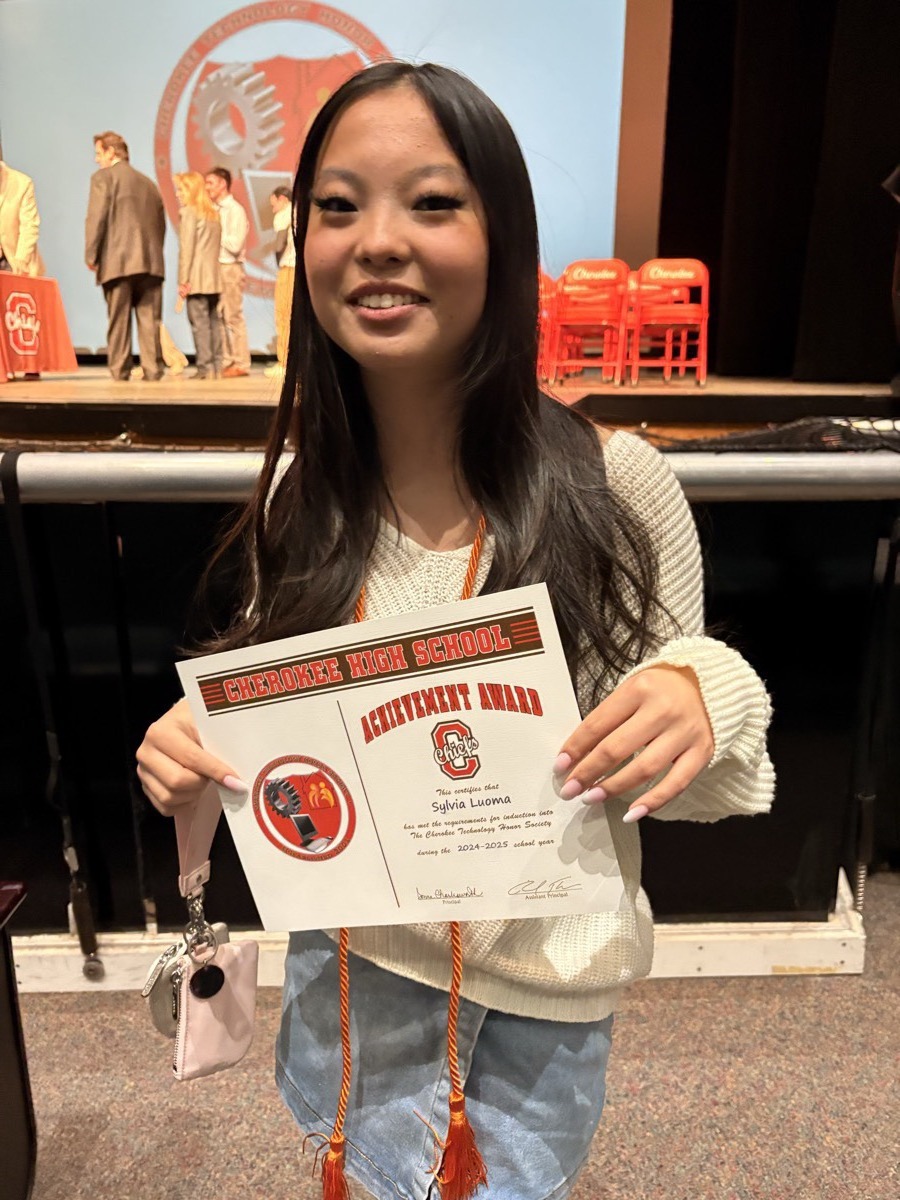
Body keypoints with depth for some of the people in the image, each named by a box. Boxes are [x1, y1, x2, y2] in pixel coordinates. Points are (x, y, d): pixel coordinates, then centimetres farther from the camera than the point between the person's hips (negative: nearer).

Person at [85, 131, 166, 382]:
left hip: (117, 260, -4)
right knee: (150, 318, 1)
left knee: (119, 318, -1)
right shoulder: (148, 183, 20)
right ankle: (153, 368, -2)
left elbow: (96, 218, -7)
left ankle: (119, 370, 0)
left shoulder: (103, 176, 3)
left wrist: (90, 255, -2)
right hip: (151, 260, 4)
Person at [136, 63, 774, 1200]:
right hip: (346, 951, 3)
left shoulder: (617, 486, -20)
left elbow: (668, 761, -10)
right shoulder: (299, 496, -11)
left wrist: (702, 702, -31)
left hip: (542, 980, -2)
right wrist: (197, 743, -17)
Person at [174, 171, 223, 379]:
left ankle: (205, 367, -9)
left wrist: (183, 280, -9)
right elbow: (216, 245, 14)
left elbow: (186, 248, -10)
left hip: (197, 278, -7)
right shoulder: (213, 212, 17)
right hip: (214, 276, 7)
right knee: (213, 320, 8)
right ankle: (217, 366, 10)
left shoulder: (188, 212, -4)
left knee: (199, 321, -7)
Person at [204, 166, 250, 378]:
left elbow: (235, 245, -16)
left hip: (230, 269, -8)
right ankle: (225, 362, 13)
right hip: (215, 267, 8)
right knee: (218, 317, 8)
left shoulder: (235, 210, -8)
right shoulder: (215, 210, 14)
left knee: (233, 317, -6)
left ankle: (241, 364, 0)